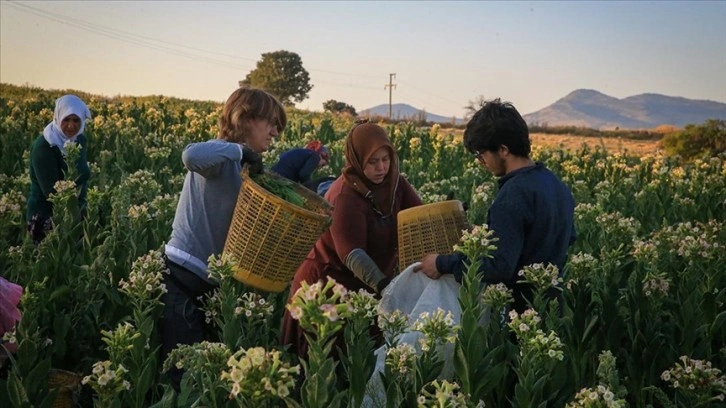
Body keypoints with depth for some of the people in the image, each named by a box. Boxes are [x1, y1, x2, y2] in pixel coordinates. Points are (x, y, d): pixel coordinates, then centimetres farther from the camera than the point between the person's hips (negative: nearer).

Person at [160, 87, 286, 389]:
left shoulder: (237, 167, 15)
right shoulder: (223, 156, -11)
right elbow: (192, 156, -36)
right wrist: (240, 149, -21)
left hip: (208, 280, 9)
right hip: (183, 278, -9)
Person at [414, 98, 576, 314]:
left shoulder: (512, 195, -23)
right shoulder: (557, 184, 4)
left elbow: (500, 268, -27)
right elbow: (568, 238, 19)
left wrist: (443, 264, -18)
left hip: (519, 305, -9)